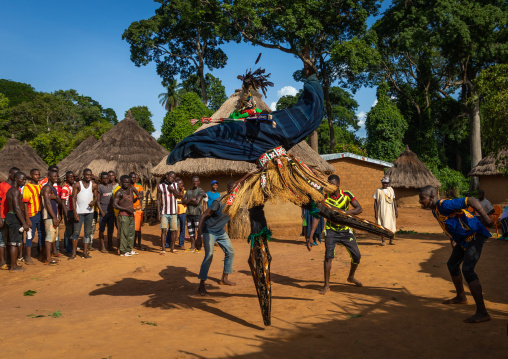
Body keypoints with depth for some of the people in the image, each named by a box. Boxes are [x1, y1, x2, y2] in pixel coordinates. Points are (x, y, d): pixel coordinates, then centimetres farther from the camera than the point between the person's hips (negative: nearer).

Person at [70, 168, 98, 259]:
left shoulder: (94, 185, 6)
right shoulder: (77, 185, -2)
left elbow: (96, 196, 13)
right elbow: (74, 198, -4)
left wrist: (94, 201, -12)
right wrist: (75, 212, -12)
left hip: (89, 212, 3)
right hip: (79, 212, -3)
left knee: (88, 232, 6)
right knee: (76, 232, -3)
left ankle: (85, 252, 12)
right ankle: (74, 253, 3)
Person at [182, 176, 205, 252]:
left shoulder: (200, 191, -2)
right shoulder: (188, 191, 16)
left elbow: (197, 202, -14)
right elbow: (183, 201, 4)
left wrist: (188, 201, -2)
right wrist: (191, 199, -8)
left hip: (197, 214, -5)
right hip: (189, 214, 6)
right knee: (191, 231, 9)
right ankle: (192, 247, 16)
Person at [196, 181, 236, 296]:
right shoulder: (219, 202, -26)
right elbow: (203, 216, -25)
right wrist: (199, 237, -28)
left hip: (221, 231, 8)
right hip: (209, 231, -8)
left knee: (230, 252, 10)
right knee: (209, 255, -18)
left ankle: (224, 278, 26)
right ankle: (201, 286, -12)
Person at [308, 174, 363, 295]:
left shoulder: (347, 195, -11)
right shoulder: (325, 198, -15)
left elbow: (359, 209, -12)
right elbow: (316, 217, -18)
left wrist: (345, 212, -31)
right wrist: (310, 236, -25)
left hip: (346, 230, 2)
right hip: (331, 231, -2)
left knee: (357, 256, 5)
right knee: (328, 255, -18)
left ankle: (351, 277, 33)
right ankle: (326, 285, -5)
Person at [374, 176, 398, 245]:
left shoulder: (391, 189, 10)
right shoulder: (378, 191, 0)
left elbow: (394, 200, 13)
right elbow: (375, 202, -1)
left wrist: (396, 210, 7)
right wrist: (376, 212, -8)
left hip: (390, 211, 3)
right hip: (382, 211, -3)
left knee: (392, 225, 4)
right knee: (382, 226, -2)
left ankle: (391, 240, 16)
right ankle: (383, 241, 7)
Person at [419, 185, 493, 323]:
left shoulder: (444, 205, -25)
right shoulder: (435, 210, 7)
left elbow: (471, 200, -29)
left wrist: (486, 219, -29)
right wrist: (452, 240, 22)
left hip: (475, 235, -11)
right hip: (464, 239, 11)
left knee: (467, 270, -21)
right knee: (452, 265, 22)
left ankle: (482, 313, -21)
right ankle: (461, 297, 43)